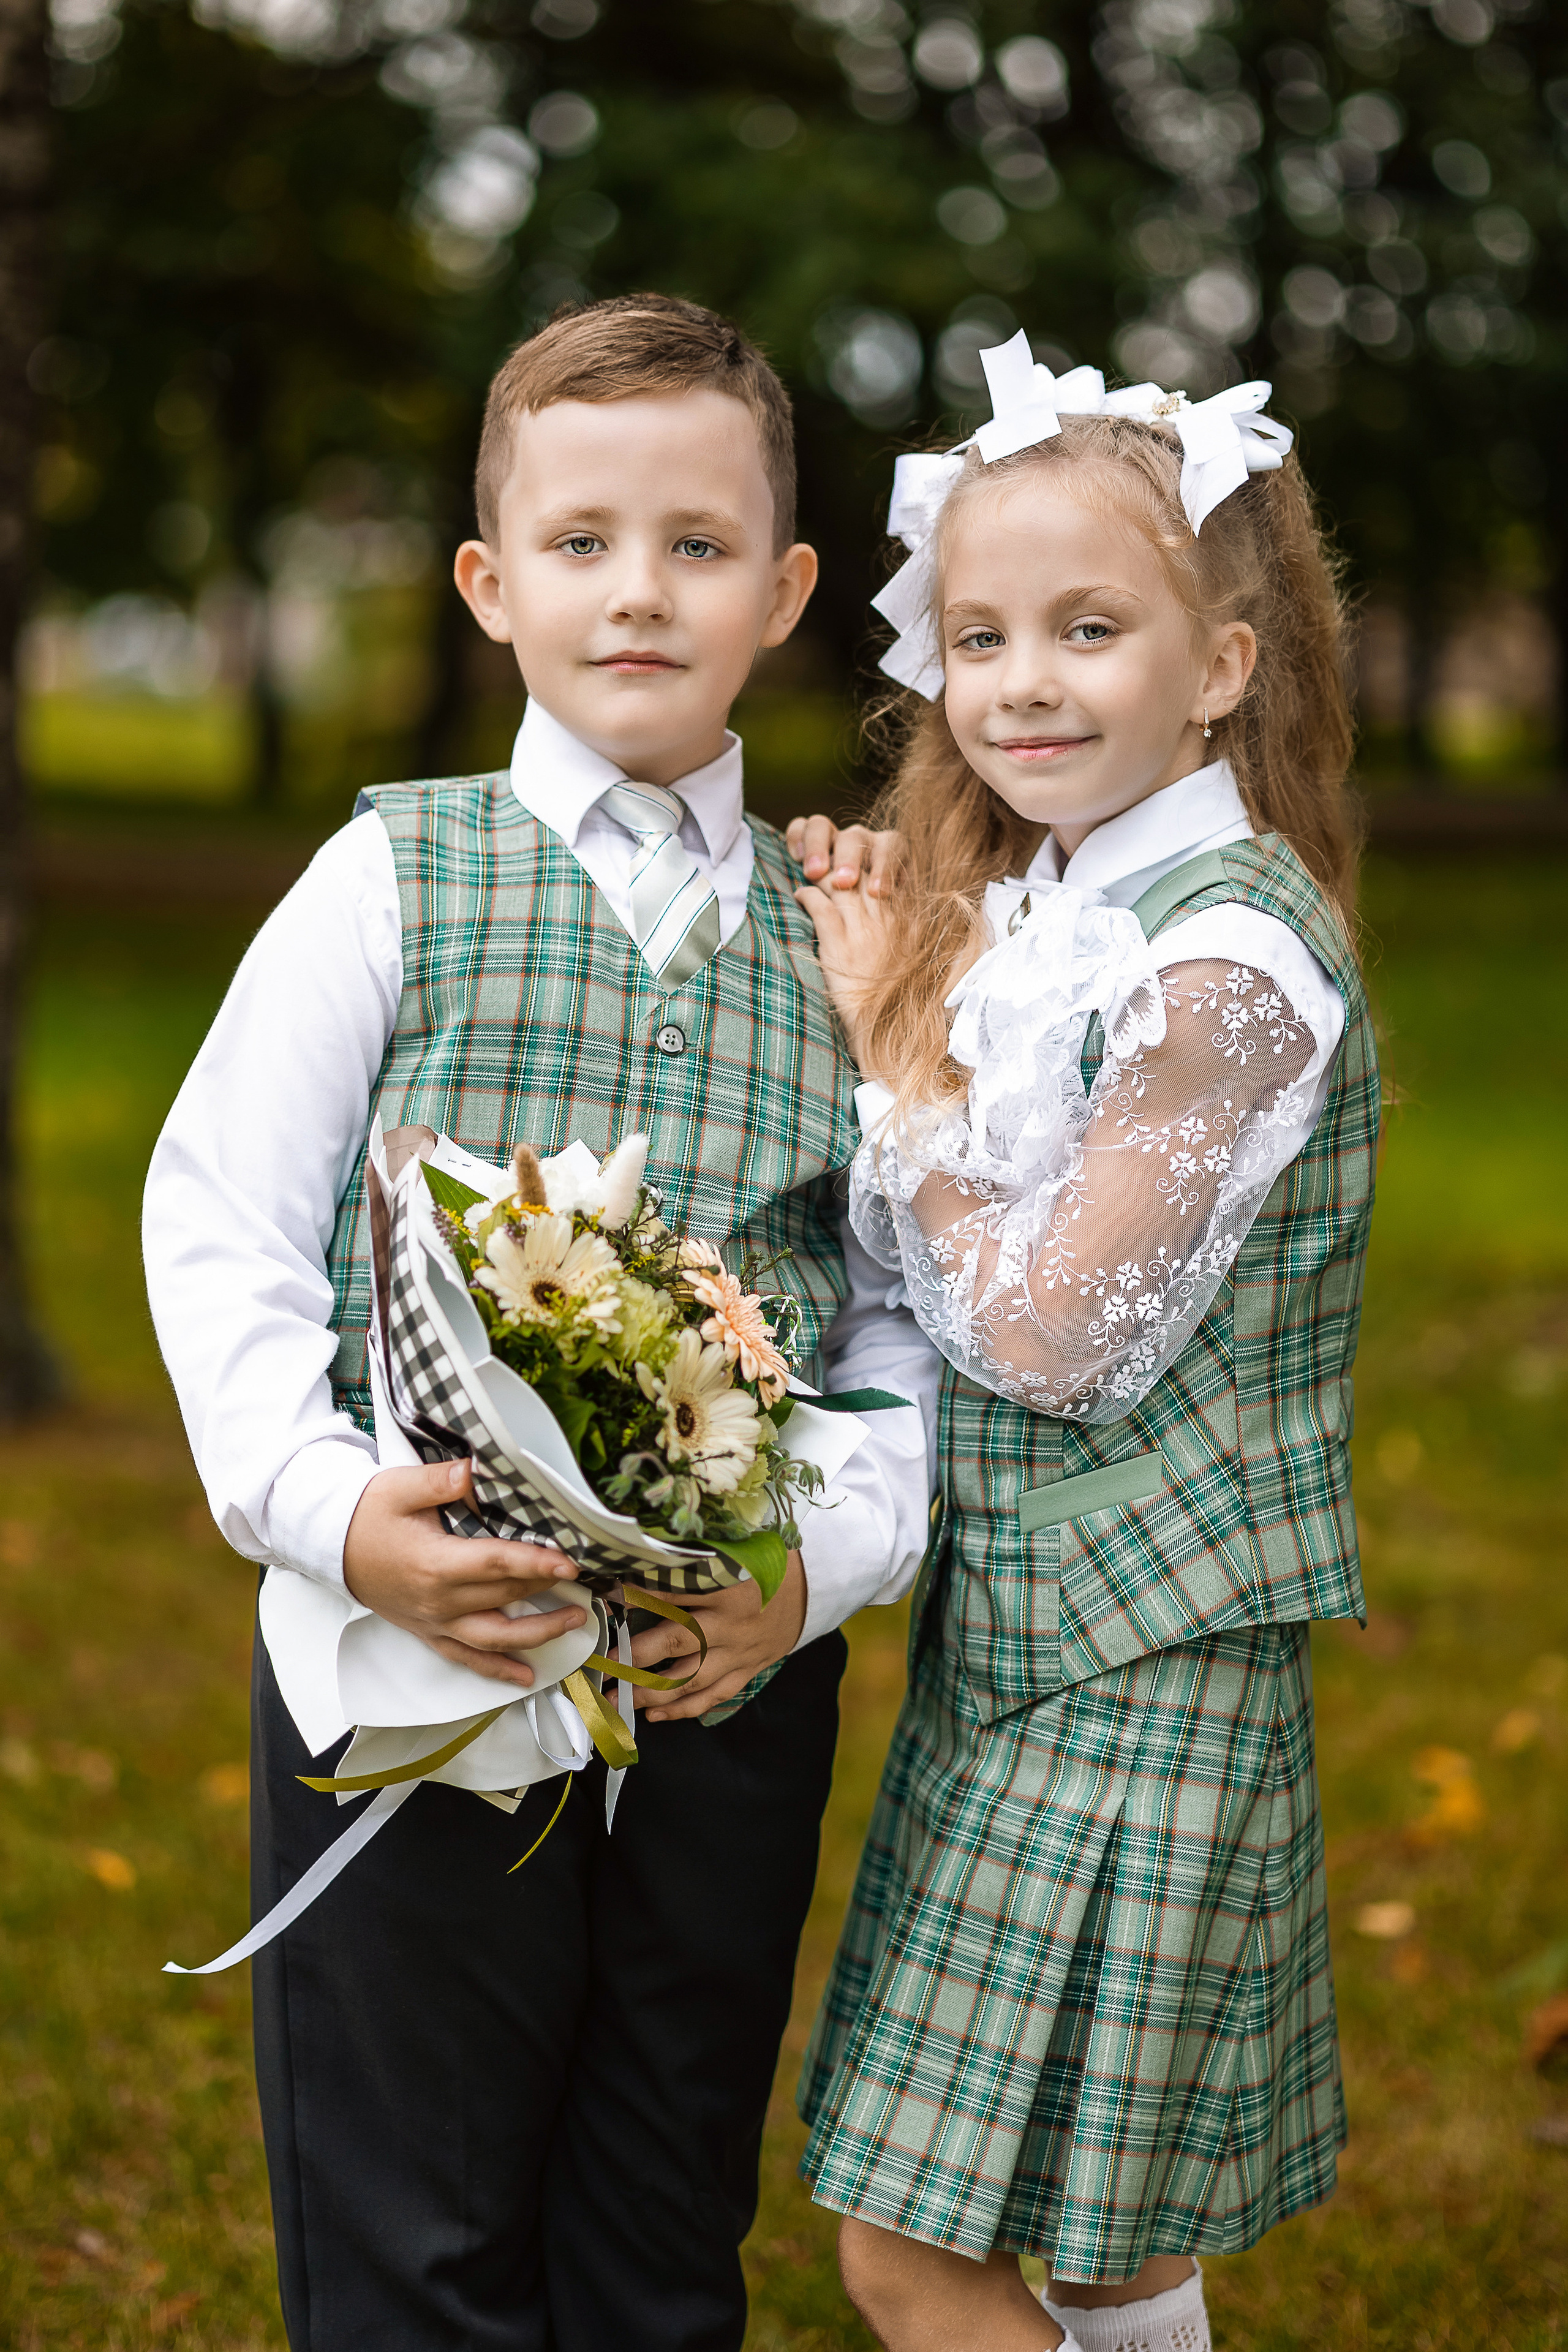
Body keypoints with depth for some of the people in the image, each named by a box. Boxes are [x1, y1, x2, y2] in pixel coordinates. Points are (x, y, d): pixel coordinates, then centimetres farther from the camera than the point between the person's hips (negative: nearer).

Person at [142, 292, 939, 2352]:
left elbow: (908, 1312, 6)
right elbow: (218, 1223, -3)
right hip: (415, 1651, -2)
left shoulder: (837, 938, 6)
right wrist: (329, 1508, -18)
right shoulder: (397, 884, 0)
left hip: (737, 1669, 3)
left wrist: (824, 1563, -11)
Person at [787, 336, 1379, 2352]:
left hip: (1134, 1689, -9)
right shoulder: (1053, 918, 9)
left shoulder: (1231, 956, -18)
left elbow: (1042, 1333, -19)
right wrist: (903, 983, -1)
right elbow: (922, 1276, 9)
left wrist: (899, 1053, -10)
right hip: (1021, 1647, 9)